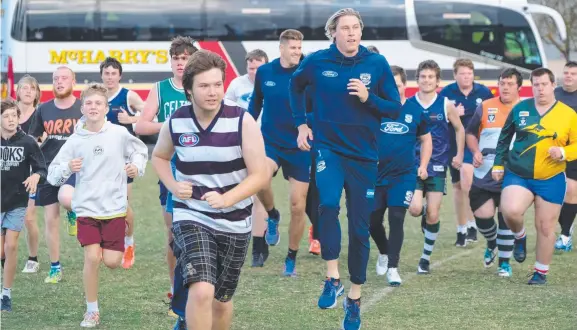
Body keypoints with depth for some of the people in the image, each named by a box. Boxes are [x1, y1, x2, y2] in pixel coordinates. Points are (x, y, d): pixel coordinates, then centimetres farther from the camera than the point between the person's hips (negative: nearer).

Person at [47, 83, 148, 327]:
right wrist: (67, 168, -21)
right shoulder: (75, 140, -5)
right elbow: (53, 176, 0)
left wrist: (137, 166, -6)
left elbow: (140, 150, 14)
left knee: (112, 262, -5)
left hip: (114, 207, 0)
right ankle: (92, 311, 3)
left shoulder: (119, 134, -6)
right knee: (91, 258, -13)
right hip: (86, 208, 0)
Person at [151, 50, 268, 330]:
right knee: (201, 291, -24)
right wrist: (173, 186, -4)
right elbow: (159, 156, 15)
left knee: (221, 300, 16)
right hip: (191, 217, -1)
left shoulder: (242, 122, -13)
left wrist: (226, 199, -27)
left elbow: (261, 174, -13)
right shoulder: (175, 123, -7)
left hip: (234, 223, 1)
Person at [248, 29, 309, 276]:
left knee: (298, 206, 1)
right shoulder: (264, 72, 1)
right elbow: (255, 103, 15)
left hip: (299, 147, -1)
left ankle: (291, 259, 20)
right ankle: (272, 216, 1)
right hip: (270, 141, 1)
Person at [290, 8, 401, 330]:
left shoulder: (377, 63, -6)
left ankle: (355, 298, 19)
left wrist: (368, 98, -18)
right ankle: (333, 278, -20)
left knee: (360, 228, 5)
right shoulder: (317, 61, -5)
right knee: (329, 203, -29)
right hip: (328, 146, -1)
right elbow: (296, 86, 17)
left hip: (363, 154, 1)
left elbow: (395, 109, -1)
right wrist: (302, 125, 11)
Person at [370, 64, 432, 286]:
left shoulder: (415, 111, 1)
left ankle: (392, 268, -2)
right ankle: (384, 253, 36)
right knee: (373, 220, 6)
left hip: (404, 175, -1)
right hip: (376, 174, 1)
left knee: (396, 219, -8)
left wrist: (423, 165, 5)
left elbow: (426, 139, 14)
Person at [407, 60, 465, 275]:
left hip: (437, 167, 0)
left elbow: (459, 129, 13)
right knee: (415, 209, -18)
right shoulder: (407, 105, -1)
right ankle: (424, 213, 20)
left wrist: (459, 155, 8)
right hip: (413, 164, 0)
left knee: (433, 215, -3)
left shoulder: (446, 105, -1)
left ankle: (426, 257, 12)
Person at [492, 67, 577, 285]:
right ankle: (520, 237, 9)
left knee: (545, 227, 4)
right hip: (517, 175, 1)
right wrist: (498, 164, 11)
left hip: (551, 180, 0)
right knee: (510, 211, -25)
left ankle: (541, 272, 21)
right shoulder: (520, 109, 3)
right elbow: (505, 138, 14)